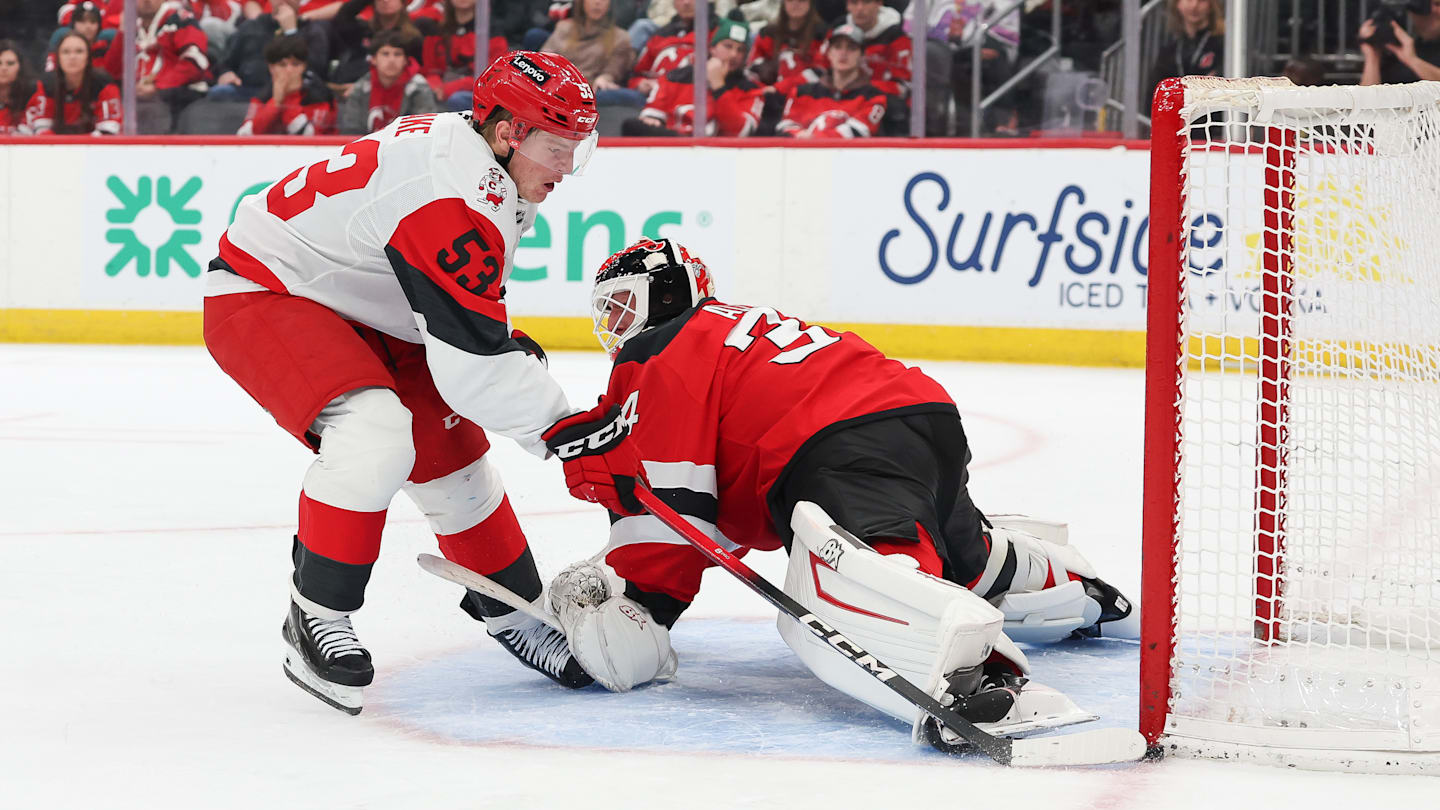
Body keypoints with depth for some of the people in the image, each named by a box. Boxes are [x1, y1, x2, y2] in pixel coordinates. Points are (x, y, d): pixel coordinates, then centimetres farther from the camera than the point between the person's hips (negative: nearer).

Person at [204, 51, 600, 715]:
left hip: (357, 309, 10)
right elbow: (473, 367, -29)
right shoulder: (454, 195, -31)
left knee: (451, 455, 8)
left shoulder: (468, 148, 0)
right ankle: (316, 617, -15)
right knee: (375, 434, -31)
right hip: (262, 295, -10)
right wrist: (560, 426, -17)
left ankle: (509, 608, 27)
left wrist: (510, 347, 10)